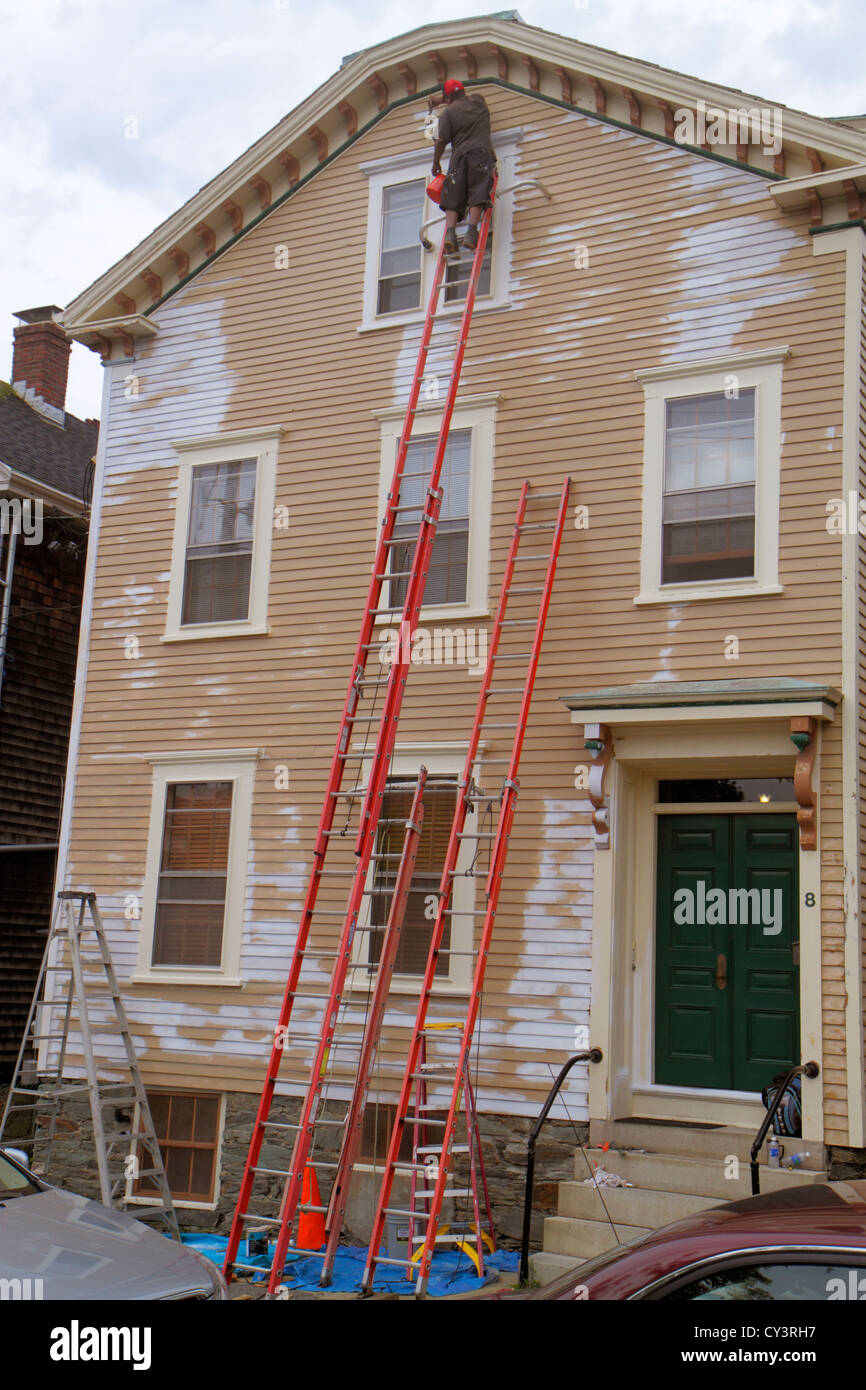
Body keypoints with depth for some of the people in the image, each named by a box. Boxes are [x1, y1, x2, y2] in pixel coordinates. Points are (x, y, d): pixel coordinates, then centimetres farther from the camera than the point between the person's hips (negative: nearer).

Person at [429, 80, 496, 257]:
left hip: (459, 154, -1)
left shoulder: (448, 112, 10)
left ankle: (450, 234, -24)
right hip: (482, 152, 1)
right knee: (477, 195, -12)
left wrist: (436, 163, 14)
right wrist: (439, 101, 52)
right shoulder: (478, 101, 22)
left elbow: (442, 140, 2)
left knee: (453, 198, -5)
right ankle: (471, 233, -29)